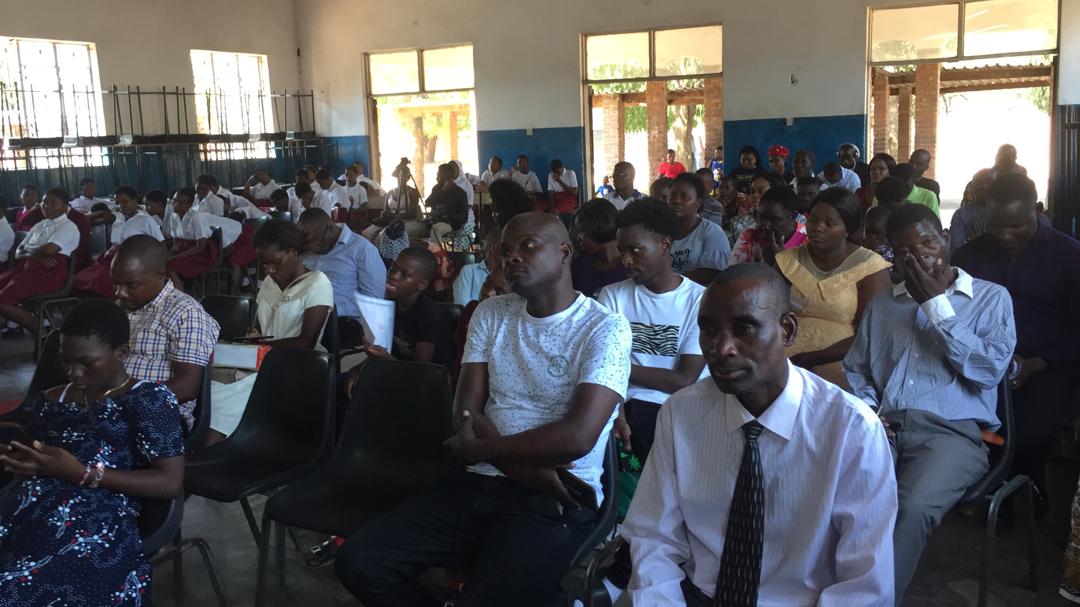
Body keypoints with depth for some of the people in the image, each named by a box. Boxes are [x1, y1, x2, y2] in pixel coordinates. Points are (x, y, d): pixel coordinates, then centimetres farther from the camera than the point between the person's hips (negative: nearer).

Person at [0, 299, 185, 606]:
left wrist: (81, 473, -10)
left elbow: (171, 482, -5)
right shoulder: (52, 399, 22)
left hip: (97, 523, -6)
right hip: (26, 510, 6)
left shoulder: (149, 399, 2)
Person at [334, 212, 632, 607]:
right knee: (358, 562, -9)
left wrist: (472, 449, -7)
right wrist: (529, 468, -13)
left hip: (554, 503, -5)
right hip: (479, 484, 6)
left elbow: (576, 437, -18)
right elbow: (466, 412, 4)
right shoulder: (491, 314, 12)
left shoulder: (605, 328, -6)